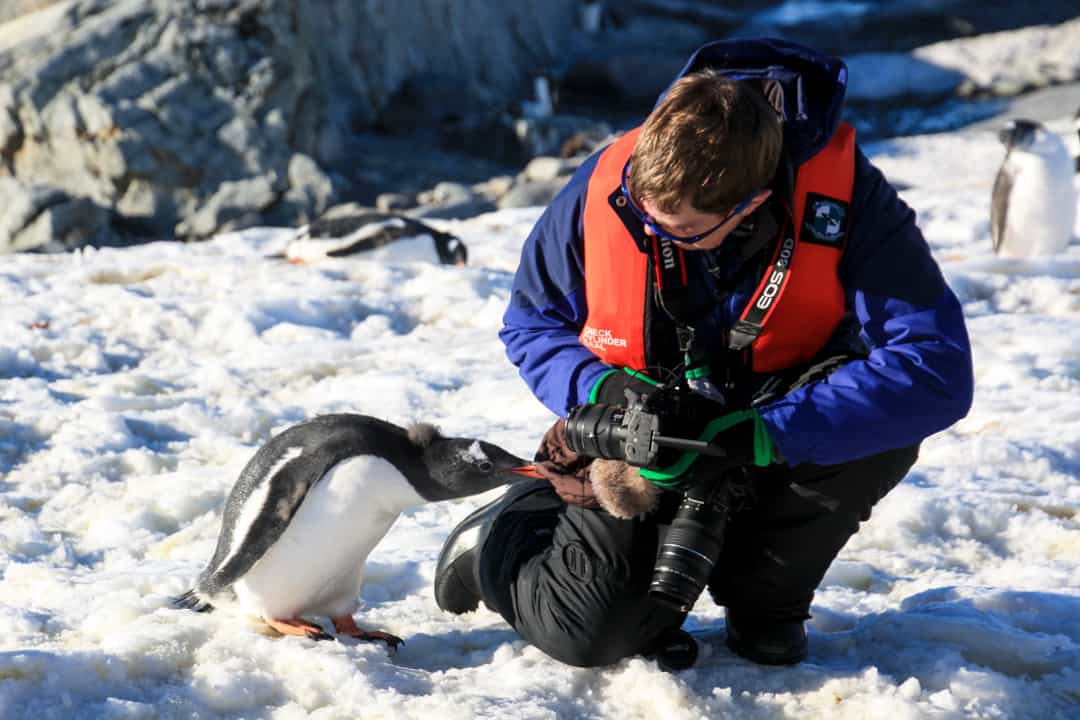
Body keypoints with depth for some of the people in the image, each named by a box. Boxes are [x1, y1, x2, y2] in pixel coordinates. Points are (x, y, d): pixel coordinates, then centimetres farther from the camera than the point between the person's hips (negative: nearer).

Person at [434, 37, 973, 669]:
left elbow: (936, 370, -35)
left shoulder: (847, 198, -27)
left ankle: (765, 600, -3)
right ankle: (501, 539, 18)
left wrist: (759, 436, -41)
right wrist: (606, 388, -26)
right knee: (586, 632, -21)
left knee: (881, 422, -32)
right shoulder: (603, 189, -21)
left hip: (771, 455, 1)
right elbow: (530, 324, -4)